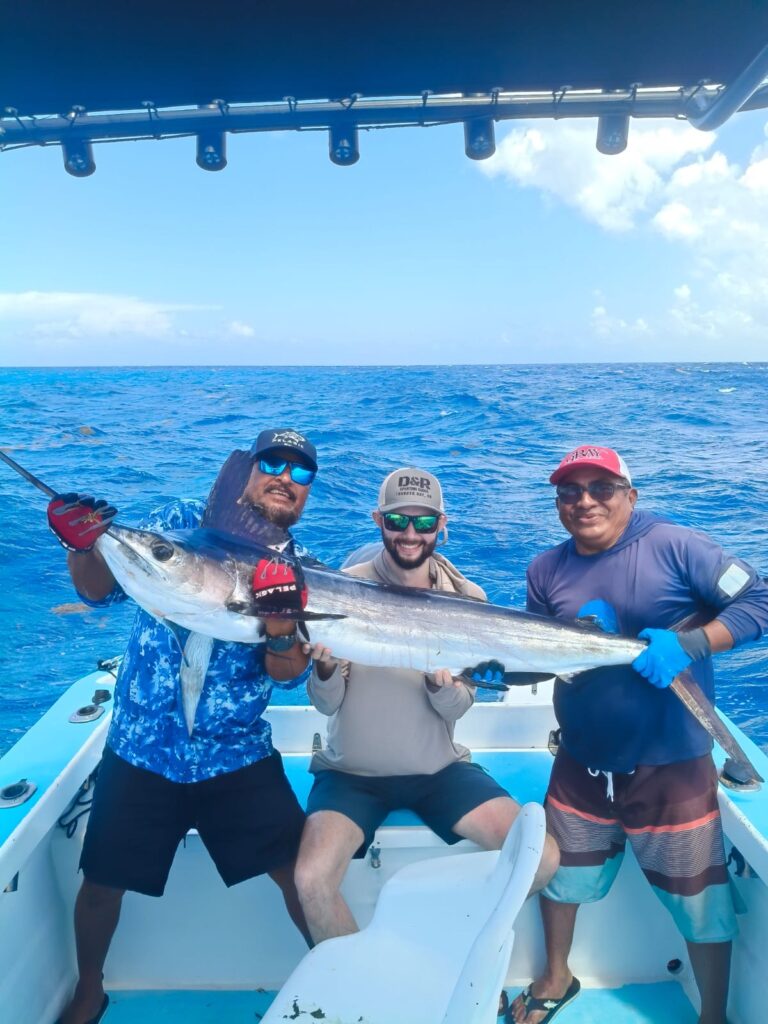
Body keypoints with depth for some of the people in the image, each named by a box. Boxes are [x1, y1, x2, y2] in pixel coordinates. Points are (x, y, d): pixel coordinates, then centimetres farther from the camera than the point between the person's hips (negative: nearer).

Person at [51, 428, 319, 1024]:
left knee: (301, 870, -2)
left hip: (238, 756, 0)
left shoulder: (299, 572, -2)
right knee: (102, 883, 11)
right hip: (141, 750, 0)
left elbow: (290, 674, -11)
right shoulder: (178, 522, -3)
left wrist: (281, 624, -32)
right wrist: (83, 548, -25)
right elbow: (100, 590, -3)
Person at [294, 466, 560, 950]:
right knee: (311, 878, -25)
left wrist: (442, 685, -27)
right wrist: (325, 669, -31)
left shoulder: (466, 597, -5)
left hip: (439, 767, 2)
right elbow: (326, 704, -9)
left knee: (542, 857, -11)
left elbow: (457, 709, -5)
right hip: (353, 770, -1)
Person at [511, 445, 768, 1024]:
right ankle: (557, 977, 50)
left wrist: (689, 644, -27)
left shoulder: (673, 546, -14)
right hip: (581, 765, 5)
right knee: (560, 872, 22)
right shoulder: (547, 571, -1)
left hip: (672, 766, -4)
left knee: (699, 898, 11)